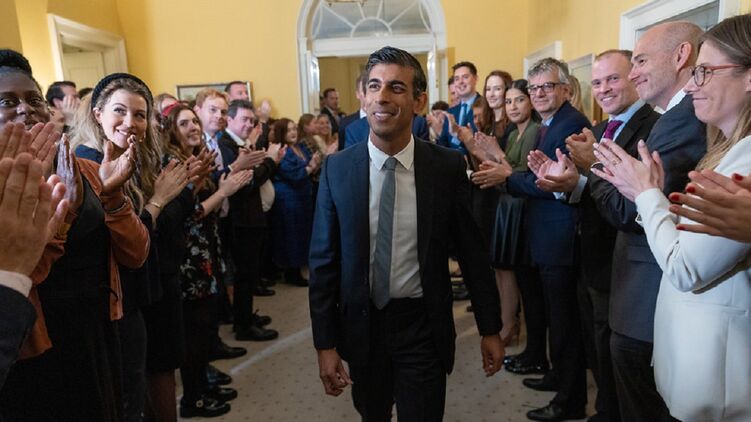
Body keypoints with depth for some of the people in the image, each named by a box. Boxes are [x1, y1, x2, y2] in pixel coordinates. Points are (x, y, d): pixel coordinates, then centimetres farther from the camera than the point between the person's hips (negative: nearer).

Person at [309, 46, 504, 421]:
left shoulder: (448, 167, -10)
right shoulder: (337, 169, -7)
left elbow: (472, 250, -3)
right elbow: (324, 260, -4)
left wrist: (490, 329, 4)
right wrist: (325, 343, -4)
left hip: (423, 327, -2)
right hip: (361, 324, 2)